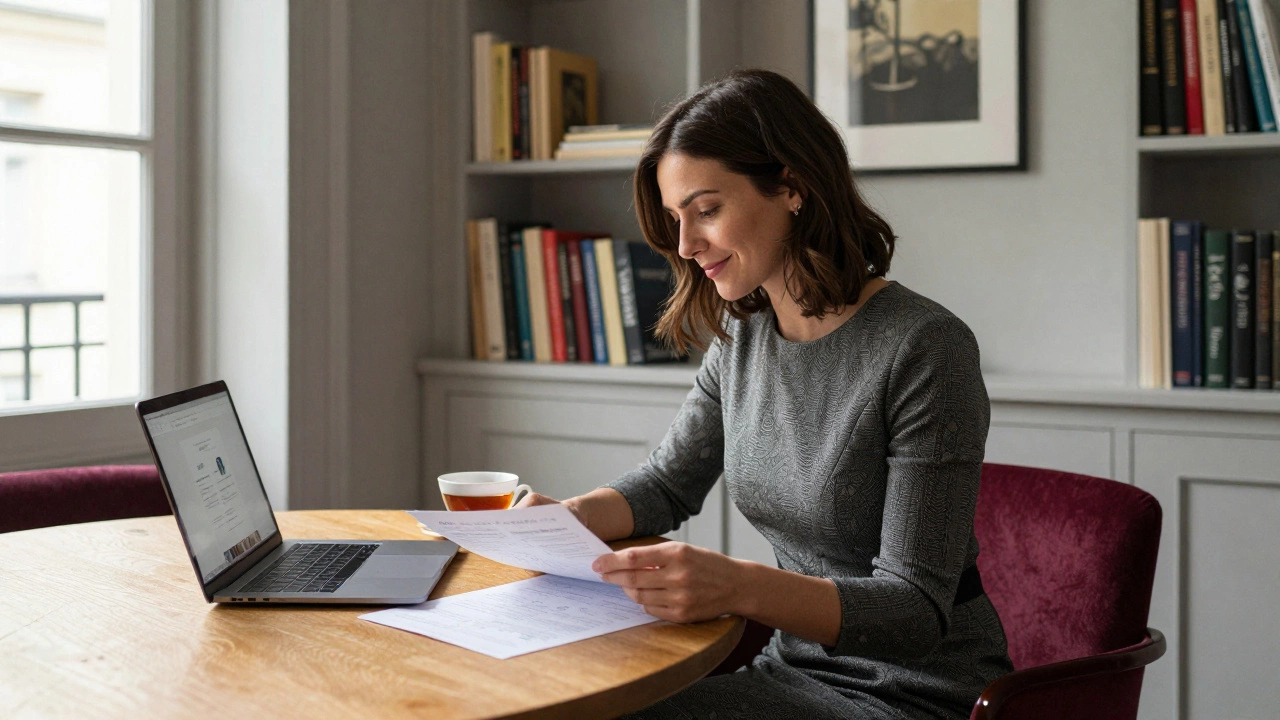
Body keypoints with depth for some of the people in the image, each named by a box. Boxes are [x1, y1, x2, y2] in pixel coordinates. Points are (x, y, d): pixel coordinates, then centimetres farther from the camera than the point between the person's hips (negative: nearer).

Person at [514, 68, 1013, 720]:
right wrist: (566, 517, -6)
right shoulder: (742, 338, 2)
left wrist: (741, 587, -38)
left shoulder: (925, 349, -21)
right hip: (799, 668, 6)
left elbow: (918, 611, -21)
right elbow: (668, 481, 16)